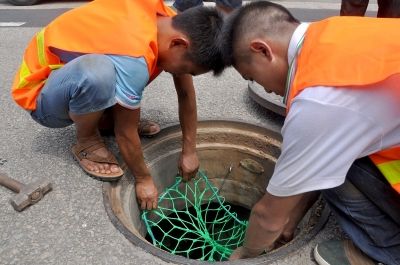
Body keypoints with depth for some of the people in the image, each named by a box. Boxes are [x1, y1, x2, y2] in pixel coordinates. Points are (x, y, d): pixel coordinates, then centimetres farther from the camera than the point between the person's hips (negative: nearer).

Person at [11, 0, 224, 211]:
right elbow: (125, 133, -25)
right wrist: (143, 179, -10)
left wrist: (189, 151, -2)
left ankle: (107, 118, 6)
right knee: (97, 73, -37)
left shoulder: (169, 22, -11)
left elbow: (186, 92, -5)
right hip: (40, 95, -7)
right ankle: (86, 142, -8)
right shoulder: (134, 55, -36)